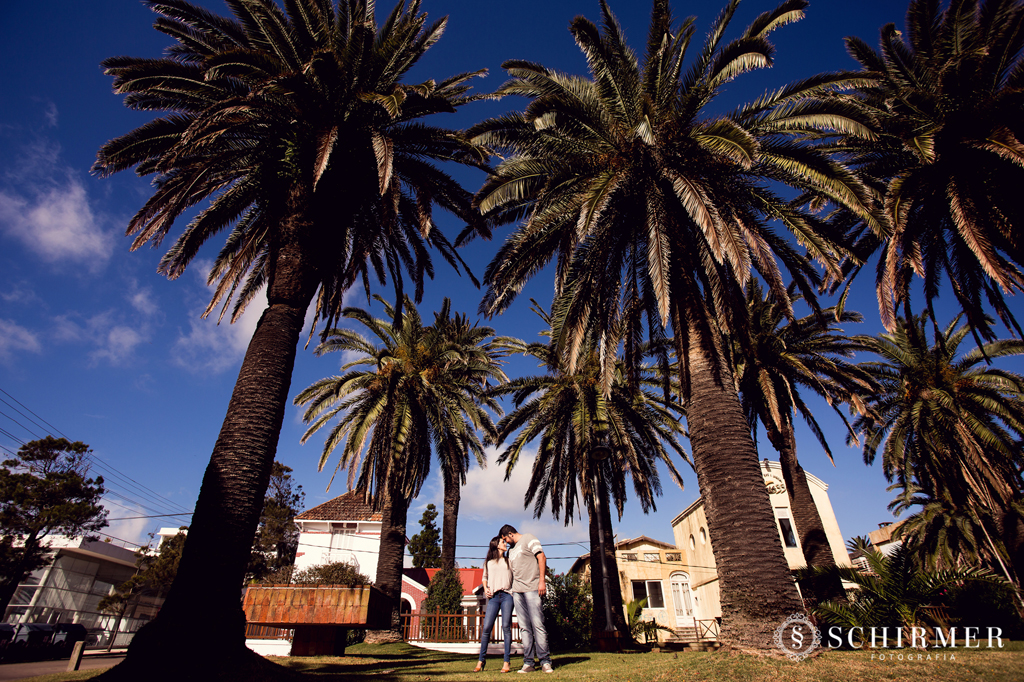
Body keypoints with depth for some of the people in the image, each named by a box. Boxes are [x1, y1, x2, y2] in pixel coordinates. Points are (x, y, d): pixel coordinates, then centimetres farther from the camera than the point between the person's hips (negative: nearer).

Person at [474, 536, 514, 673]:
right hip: (493, 596, 1)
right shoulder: (488, 563, 17)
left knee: (506, 627, -7)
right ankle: (481, 660, 7)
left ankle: (507, 661, -1)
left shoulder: (509, 561, 18)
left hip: (507, 595, 0)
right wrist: (485, 588, 9)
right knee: (486, 628, -5)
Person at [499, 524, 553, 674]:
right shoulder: (511, 549, 24)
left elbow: (542, 558, -7)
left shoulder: (528, 539, 1)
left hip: (532, 587, -7)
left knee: (537, 624, -8)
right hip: (517, 590, 7)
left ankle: (545, 661, -2)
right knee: (524, 627, 3)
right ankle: (528, 662, 6)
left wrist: (541, 581, -14)